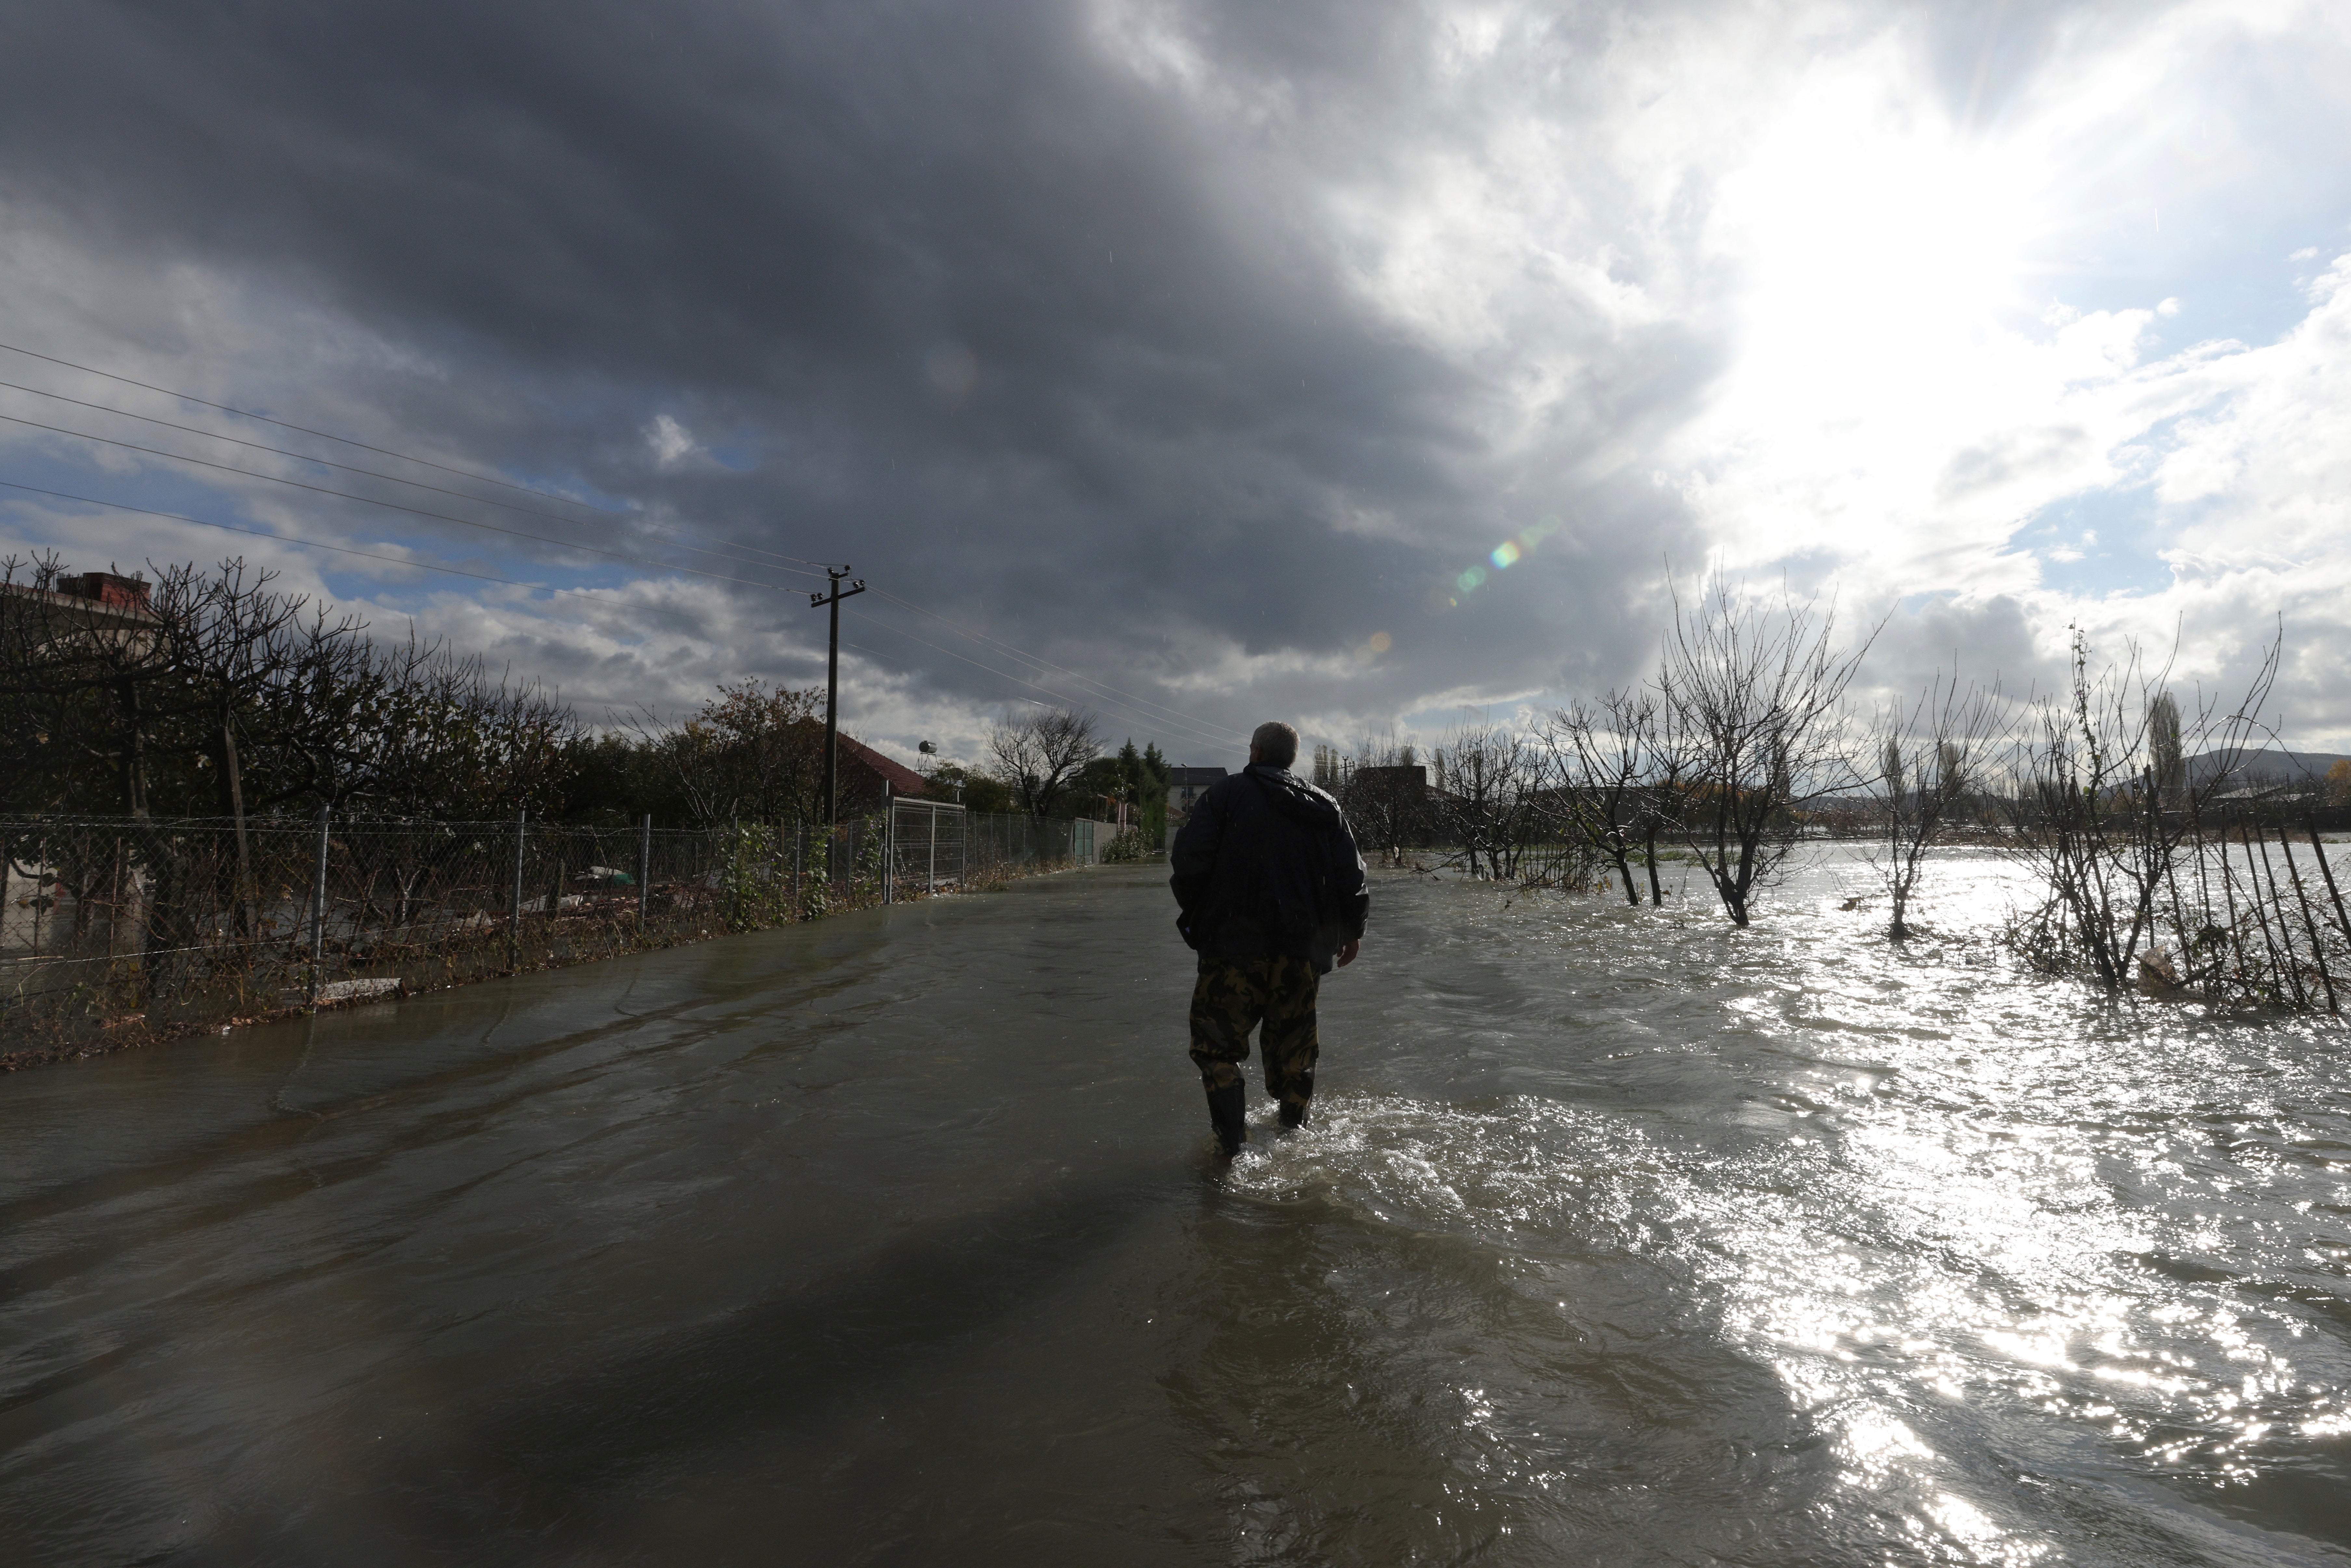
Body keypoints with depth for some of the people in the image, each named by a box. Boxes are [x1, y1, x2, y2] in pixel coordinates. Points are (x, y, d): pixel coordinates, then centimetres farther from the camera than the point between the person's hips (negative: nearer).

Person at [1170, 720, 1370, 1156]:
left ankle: (1233, 1145, -3)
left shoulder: (1226, 794, -2)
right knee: (1293, 1046, 18)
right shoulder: (1325, 806, 11)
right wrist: (1353, 930, 22)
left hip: (1235, 945, -4)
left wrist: (1193, 915, 6)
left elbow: (1190, 862, -10)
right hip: (1303, 950, 5)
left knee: (1217, 1043, 3)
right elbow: (1350, 875, 8)